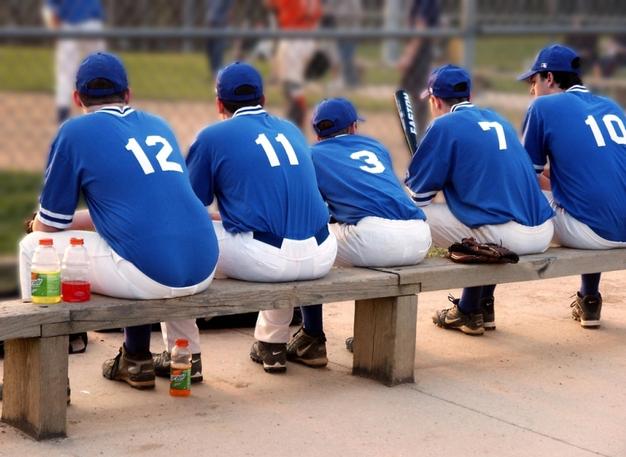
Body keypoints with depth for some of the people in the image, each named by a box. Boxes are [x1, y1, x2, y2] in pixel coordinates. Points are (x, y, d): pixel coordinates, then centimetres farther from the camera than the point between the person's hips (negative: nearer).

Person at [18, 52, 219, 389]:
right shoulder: (159, 125, 21)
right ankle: (136, 360, 40)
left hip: (148, 275, -6)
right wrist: (83, 219, 41)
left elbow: (47, 226, 7)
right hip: (203, 271, 6)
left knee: (32, 247, 13)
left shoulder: (76, 131, 4)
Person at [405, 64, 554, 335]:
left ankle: (470, 312, 15)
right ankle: (481, 308, 33)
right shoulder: (498, 120, 22)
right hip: (543, 233, 8)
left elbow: (419, 193, 4)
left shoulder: (445, 126, 2)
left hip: (504, 236, -8)